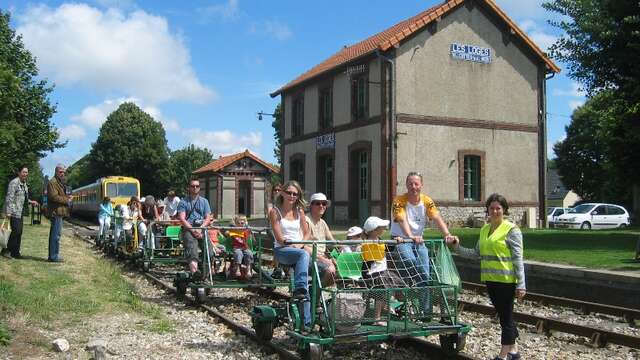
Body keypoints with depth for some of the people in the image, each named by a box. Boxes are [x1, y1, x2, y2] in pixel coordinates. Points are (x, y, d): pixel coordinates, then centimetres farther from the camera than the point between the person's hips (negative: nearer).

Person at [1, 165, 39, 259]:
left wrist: (31, 202, 9)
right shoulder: (14, 183, -14)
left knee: (19, 232, 8)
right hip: (13, 211, -9)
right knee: (16, 231, -12)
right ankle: (6, 250, 1)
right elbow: (9, 198, -18)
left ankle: (15, 253, 15)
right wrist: (8, 212, -21)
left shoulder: (24, 183, 13)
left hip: (20, 211, 9)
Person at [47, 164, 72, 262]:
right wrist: (66, 200, -12)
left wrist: (68, 197, 11)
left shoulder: (60, 182, 23)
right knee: (56, 234, -10)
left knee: (54, 234, 14)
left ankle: (52, 256, 20)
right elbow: (54, 196, -20)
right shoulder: (52, 182, -10)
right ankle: (54, 256, -8)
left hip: (59, 212, 11)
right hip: (56, 212, -11)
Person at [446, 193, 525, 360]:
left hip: (506, 280, -7)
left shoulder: (511, 230, -8)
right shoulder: (484, 229, 12)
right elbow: (476, 253, 14)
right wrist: (457, 247, 4)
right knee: (503, 315, 17)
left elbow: (518, 259, -11)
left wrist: (521, 284, -14)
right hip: (490, 279, 7)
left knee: (506, 316, 2)